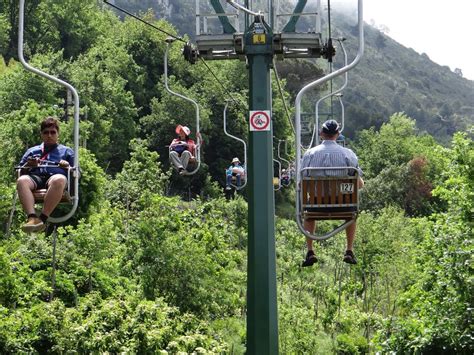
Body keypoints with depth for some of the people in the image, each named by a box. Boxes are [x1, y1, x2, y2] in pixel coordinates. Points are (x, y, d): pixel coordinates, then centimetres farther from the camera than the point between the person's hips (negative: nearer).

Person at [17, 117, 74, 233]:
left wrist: (68, 167, 0)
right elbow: (20, 172, 27)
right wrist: (28, 165, 6)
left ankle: (42, 219, -48)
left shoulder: (66, 151, 30)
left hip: (56, 176, -2)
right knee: (22, 180, -37)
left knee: (59, 180, -42)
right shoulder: (32, 151, 34)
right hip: (35, 177, 2)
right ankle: (32, 217, -52)